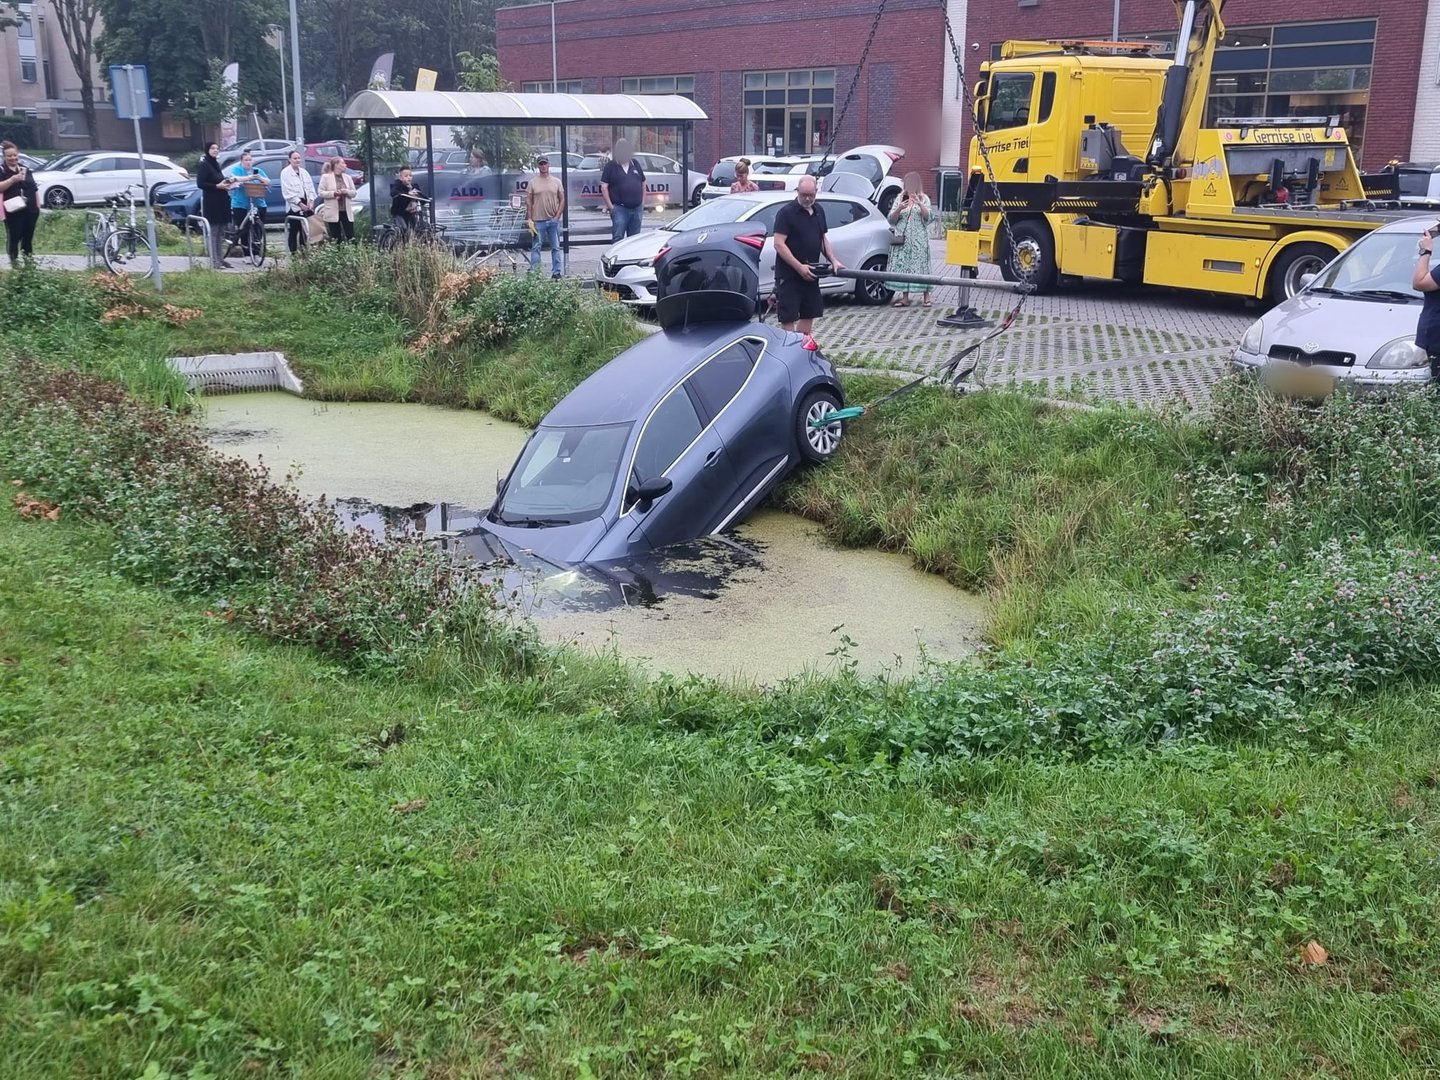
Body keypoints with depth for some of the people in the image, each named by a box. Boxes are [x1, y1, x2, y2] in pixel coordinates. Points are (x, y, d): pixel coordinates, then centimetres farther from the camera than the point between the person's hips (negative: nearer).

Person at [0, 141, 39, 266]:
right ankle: (14, 260, -2)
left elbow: (35, 189, 18)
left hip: (30, 210, 5)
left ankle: (28, 257, 16)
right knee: (14, 237, -6)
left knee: (28, 236, 8)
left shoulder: (25, 170, 15)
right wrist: (13, 179, -26)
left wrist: (38, 206, 12)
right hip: (13, 211, -5)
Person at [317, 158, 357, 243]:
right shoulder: (326, 177, 0)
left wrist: (347, 192, -9)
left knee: (351, 237, -4)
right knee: (336, 239, -1)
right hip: (333, 212, -4)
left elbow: (354, 193, 13)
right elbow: (321, 193, -4)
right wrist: (334, 193, -18)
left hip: (346, 211, 4)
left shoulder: (347, 177, 13)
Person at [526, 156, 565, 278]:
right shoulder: (532, 182, 3)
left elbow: (562, 199, 7)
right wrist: (529, 218, -3)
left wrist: (557, 216, -3)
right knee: (536, 247, 0)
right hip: (538, 221, -1)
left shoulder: (556, 181, 6)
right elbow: (528, 201, 4)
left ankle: (556, 272, 12)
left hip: (554, 220, 1)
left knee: (555, 247, 6)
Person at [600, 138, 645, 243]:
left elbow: (643, 184, 19)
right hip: (619, 209, -5)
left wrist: (643, 203, 10)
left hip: (637, 209, 5)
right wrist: (610, 206, -10)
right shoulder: (611, 166, 0)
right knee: (618, 238, -11)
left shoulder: (635, 164, 14)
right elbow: (604, 187, -5)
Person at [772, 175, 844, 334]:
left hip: (810, 275, 7)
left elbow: (823, 239, 22)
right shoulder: (786, 212, -10)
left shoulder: (819, 211, 12)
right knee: (788, 318, -6)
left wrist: (834, 261, 7)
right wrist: (799, 267, -22)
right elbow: (779, 244, -16)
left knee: (809, 315, 12)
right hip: (789, 276, -7)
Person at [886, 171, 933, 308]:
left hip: (919, 239, -2)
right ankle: (905, 298, 2)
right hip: (902, 239, 2)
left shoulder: (924, 199, 6)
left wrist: (920, 204, -21)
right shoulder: (900, 198, 10)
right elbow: (891, 219, 6)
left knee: (920, 264, -6)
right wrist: (899, 209, -13)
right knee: (903, 266, -2)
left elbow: (927, 217, -7)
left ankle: (926, 296, -2)